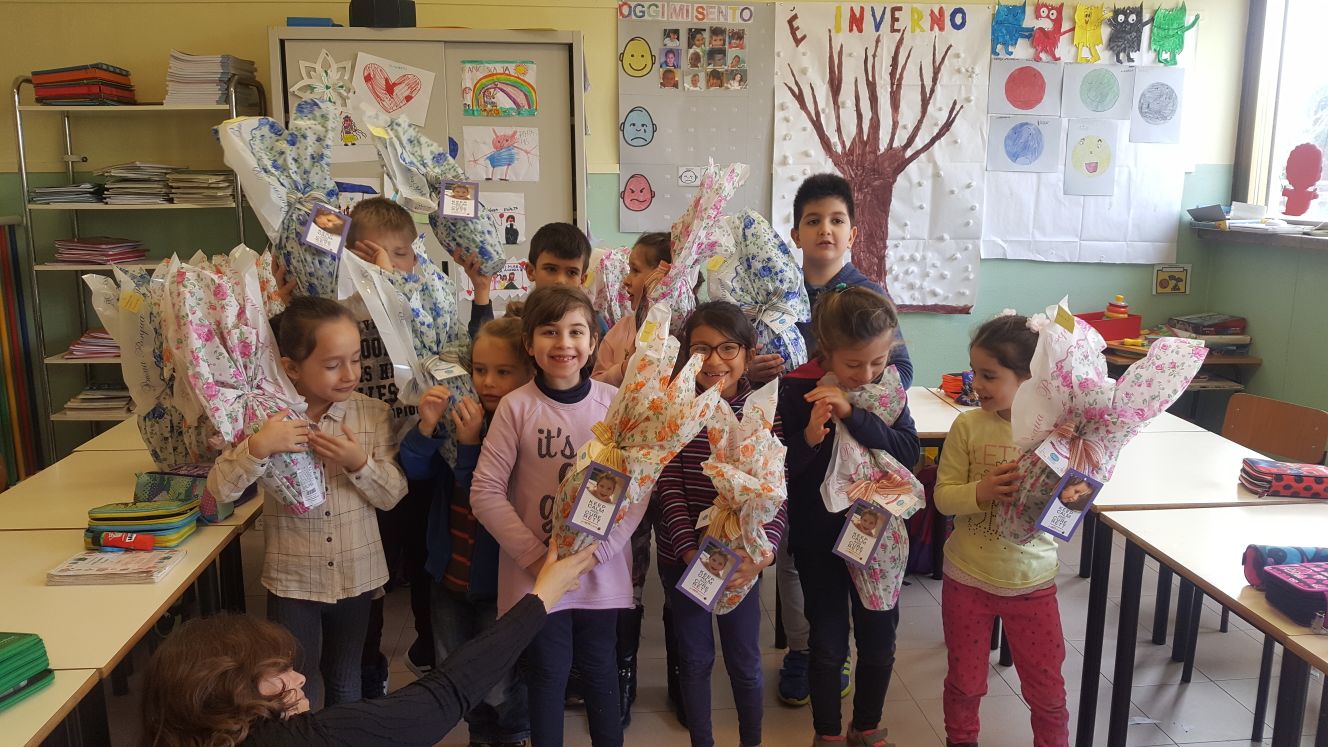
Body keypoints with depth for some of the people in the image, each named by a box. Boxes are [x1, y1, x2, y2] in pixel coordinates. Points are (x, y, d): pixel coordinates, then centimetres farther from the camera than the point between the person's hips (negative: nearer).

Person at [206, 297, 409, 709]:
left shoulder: (373, 415, -8)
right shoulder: (268, 418, -11)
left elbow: (393, 494, -7)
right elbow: (219, 489, -15)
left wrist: (359, 463, -24)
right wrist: (257, 447, -30)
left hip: (356, 576, 2)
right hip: (293, 580, -1)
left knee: (345, 680, 20)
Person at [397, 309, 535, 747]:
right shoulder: (465, 415, -5)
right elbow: (416, 471, -5)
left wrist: (472, 445, -30)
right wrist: (427, 427, -20)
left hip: (498, 579, -6)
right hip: (449, 572, 6)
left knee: (498, 687, 12)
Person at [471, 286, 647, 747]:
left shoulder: (614, 403, -4)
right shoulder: (516, 406, -9)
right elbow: (486, 491, -9)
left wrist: (596, 549, -14)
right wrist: (534, 554, -14)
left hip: (602, 572, 2)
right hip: (536, 575, -1)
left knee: (599, 670, 17)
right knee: (547, 675, 11)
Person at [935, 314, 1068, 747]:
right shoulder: (968, 426, -10)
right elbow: (943, 496, -8)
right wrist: (981, 492, -26)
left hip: (1032, 581, 0)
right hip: (968, 577, 1)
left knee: (1047, 690, 13)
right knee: (965, 681, 17)